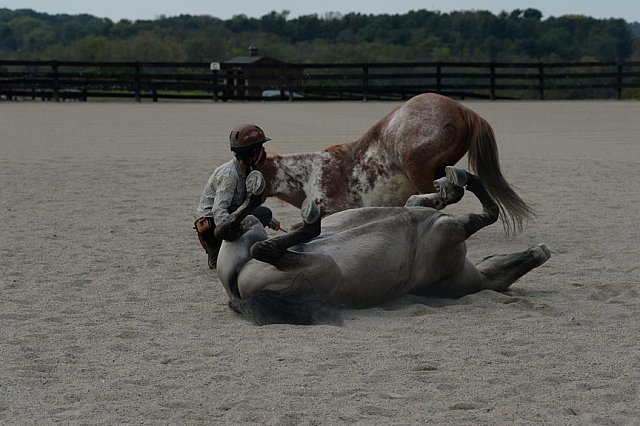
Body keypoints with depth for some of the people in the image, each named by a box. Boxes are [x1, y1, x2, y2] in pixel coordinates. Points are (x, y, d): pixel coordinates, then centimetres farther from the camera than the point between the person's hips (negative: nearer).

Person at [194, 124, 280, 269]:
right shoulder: (229, 174, -19)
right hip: (211, 224, -10)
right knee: (264, 213, -17)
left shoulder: (246, 171, 11)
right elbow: (219, 210, -29)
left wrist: (271, 222, 10)